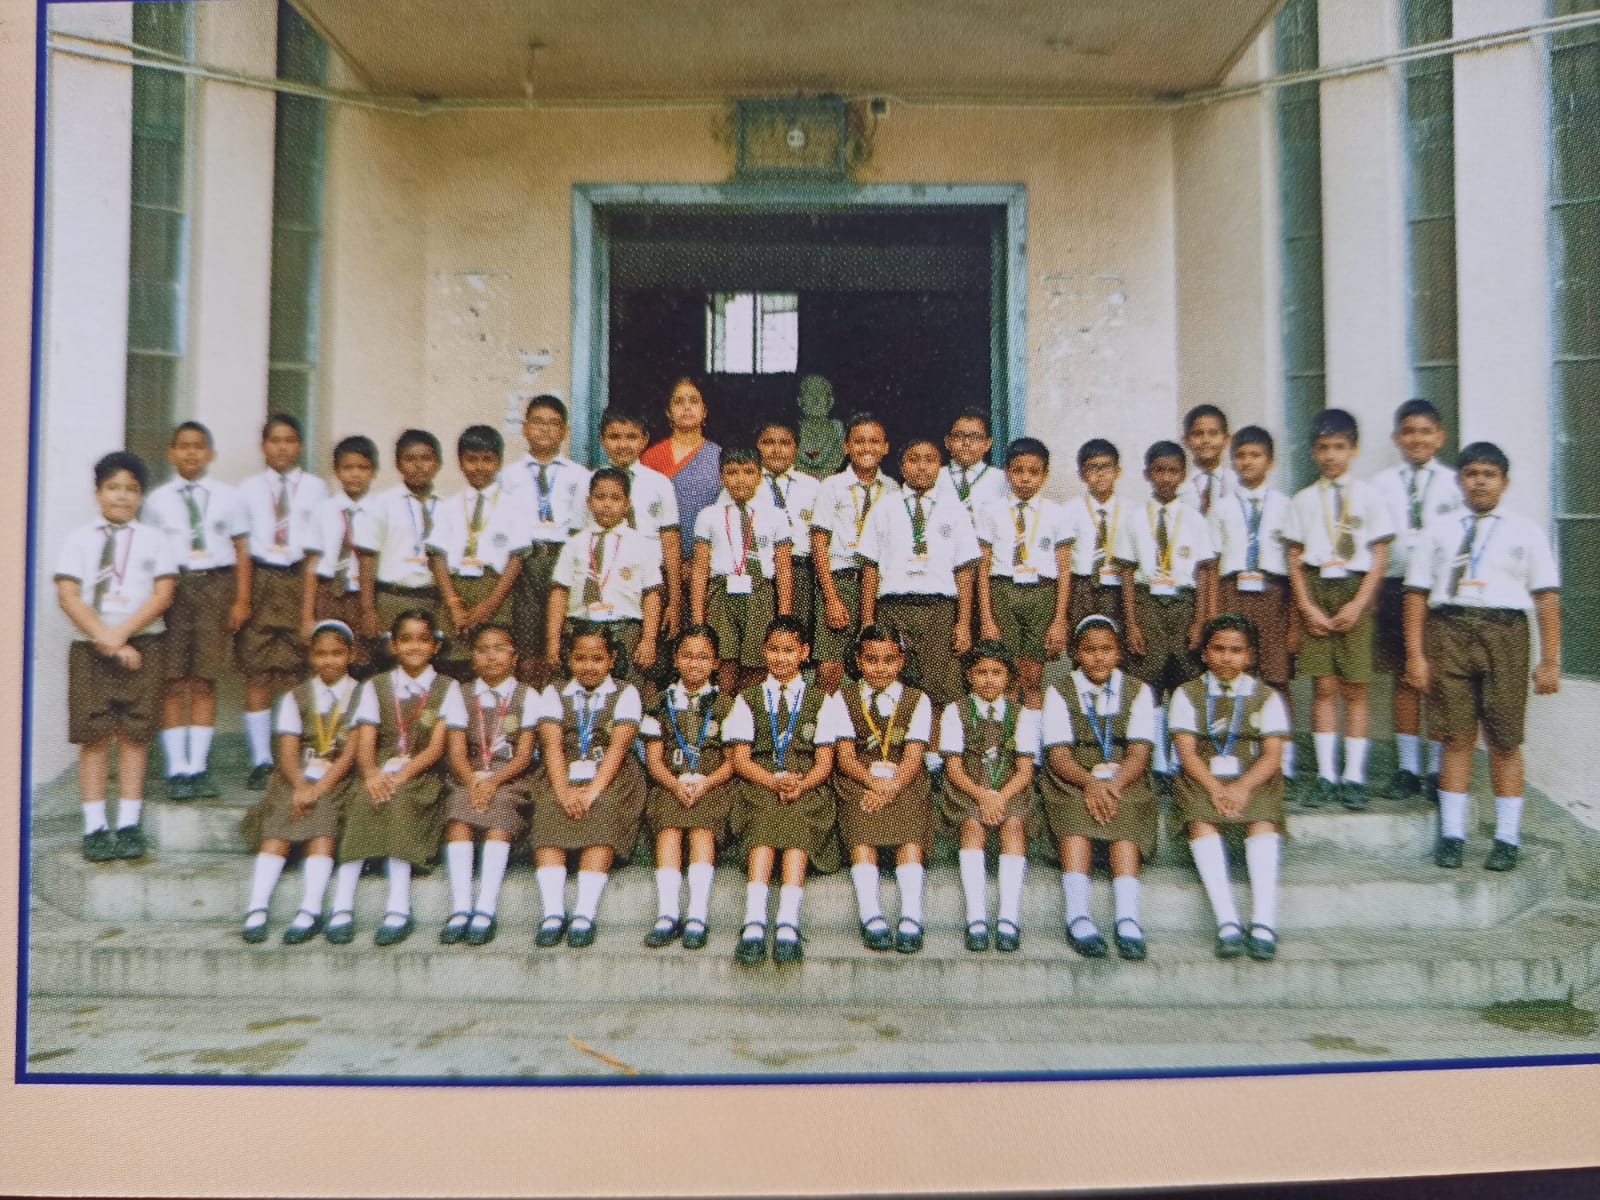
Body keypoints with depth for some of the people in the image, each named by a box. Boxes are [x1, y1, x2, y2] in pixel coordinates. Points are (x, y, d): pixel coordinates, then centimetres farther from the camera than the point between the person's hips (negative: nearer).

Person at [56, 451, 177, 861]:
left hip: (141, 645, 0)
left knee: (134, 735, 0)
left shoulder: (155, 539, 8)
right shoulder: (80, 538, 8)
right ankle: (95, 828, 5)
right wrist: (104, 639, -11)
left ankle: (129, 826, 5)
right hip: (88, 646, 0)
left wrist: (120, 634, -11)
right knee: (94, 736, 0)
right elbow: (67, 595, -1)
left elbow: (163, 594, -1)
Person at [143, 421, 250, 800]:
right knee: (173, 682, 1)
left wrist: (241, 600, -1)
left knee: (204, 682, 4)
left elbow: (241, 549, 5)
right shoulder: (158, 499, 7)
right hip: (172, 585, 0)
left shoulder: (227, 496, 6)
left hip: (216, 585, 0)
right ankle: (177, 769, 6)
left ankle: (198, 768, 11)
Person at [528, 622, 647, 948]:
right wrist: (564, 791, -16)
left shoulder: (625, 694, 11)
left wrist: (593, 790, -19)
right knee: (548, 823, -27)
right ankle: (553, 915, -31)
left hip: (611, 779, -2)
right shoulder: (555, 694, 17)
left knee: (601, 824, -31)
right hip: (563, 778, 2)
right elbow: (552, 745, 2)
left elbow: (619, 746, -4)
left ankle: (584, 917, -35)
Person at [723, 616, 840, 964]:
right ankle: (754, 924, -47)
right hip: (758, 785, 0)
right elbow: (740, 759, 7)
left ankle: (788, 926, -46)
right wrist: (775, 781, -12)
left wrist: (801, 784, -14)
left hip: (807, 788, 0)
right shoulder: (748, 699, 18)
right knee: (764, 821, -34)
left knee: (795, 817, -34)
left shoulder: (819, 700, 17)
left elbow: (825, 761, 8)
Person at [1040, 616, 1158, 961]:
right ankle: (1078, 917, -43)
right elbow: (1058, 755, -3)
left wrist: (1113, 784, -22)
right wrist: (1090, 782, -24)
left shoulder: (1138, 691, 10)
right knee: (1076, 814, -33)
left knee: (1124, 816, -33)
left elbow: (1139, 753, -1)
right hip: (1073, 779, 0)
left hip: (1124, 781, 1)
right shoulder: (1059, 693, 8)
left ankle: (1127, 920, -43)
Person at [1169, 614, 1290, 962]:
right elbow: (1186, 751, -1)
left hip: (1253, 778, 1)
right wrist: (1215, 788, -19)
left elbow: (1273, 754, -1)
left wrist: (1243, 787, -20)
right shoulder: (1187, 694, 10)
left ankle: (1263, 923, -35)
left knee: (1263, 820, -31)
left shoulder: (1266, 697, 11)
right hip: (1202, 777, 0)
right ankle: (1227, 923, -36)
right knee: (1202, 821, -31)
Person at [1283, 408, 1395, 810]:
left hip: (1356, 591, -1)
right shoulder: (1303, 499, 8)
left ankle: (1354, 777, 7)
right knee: (1324, 686, 1)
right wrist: (1307, 607, -4)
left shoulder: (1369, 496, 4)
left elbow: (1380, 556, 1)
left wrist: (1358, 604, -9)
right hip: (1316, 590, 1)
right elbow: (1294, 558, 6)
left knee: (1355, 687, 0)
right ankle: (1326, 776, 7)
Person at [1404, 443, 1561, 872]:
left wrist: (1550, 661, -2)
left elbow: (1547, 598, 5)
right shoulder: (1437, 532, 12)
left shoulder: (1526, 532, 10)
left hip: (1504, 632, 0)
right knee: (1457, 738, 2)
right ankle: (1452, 835, 9)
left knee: (1505, 741, 3)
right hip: (1447, 631, 0)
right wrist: (1415, 654, -2)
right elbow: (1416, 594, 6)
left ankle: (1506, 839, 14)